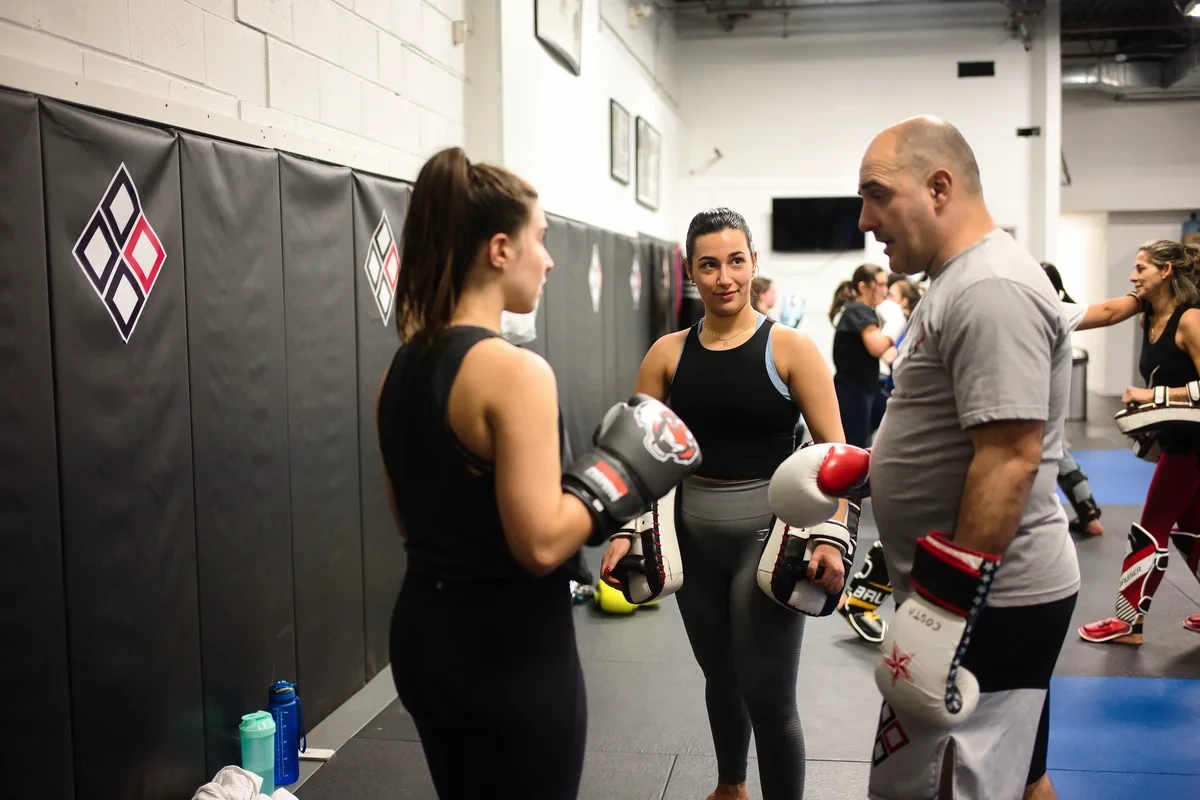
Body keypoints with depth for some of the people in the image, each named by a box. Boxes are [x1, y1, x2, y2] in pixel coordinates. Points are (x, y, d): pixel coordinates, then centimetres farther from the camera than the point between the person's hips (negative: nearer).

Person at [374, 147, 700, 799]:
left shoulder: (402, 367, 4)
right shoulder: (515, 370, -21)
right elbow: (541, 543, -24)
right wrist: (618, 472, -10)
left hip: (424, 634, 8)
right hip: (510, 652, -8)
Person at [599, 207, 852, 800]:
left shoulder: (789, 348, -8)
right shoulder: (668, 352, 1)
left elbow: (834, 451, -10)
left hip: (768, 533, -4)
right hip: (693, 534, 4)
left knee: (768, 696, -1)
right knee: (719, 675, 21)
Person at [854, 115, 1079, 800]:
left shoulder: (991, 290, -20)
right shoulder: (962, 282, 13)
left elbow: (1010, 457, -26)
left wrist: (952, 602, -24)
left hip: (983, 603, -10)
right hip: (999, 592, 10)